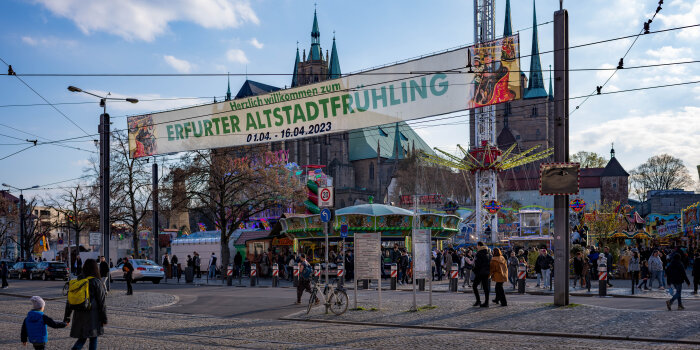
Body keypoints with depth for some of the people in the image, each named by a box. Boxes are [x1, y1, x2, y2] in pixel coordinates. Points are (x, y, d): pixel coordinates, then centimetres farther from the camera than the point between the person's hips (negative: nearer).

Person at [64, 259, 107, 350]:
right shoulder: (96, 283, -8)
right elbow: (102, 302, -7)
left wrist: (67, 317, 16)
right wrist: (104, 318, -1)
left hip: (78, 315, 4)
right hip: (92, 315, -4)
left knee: (82, 338, 14)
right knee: (93, 339, 9)